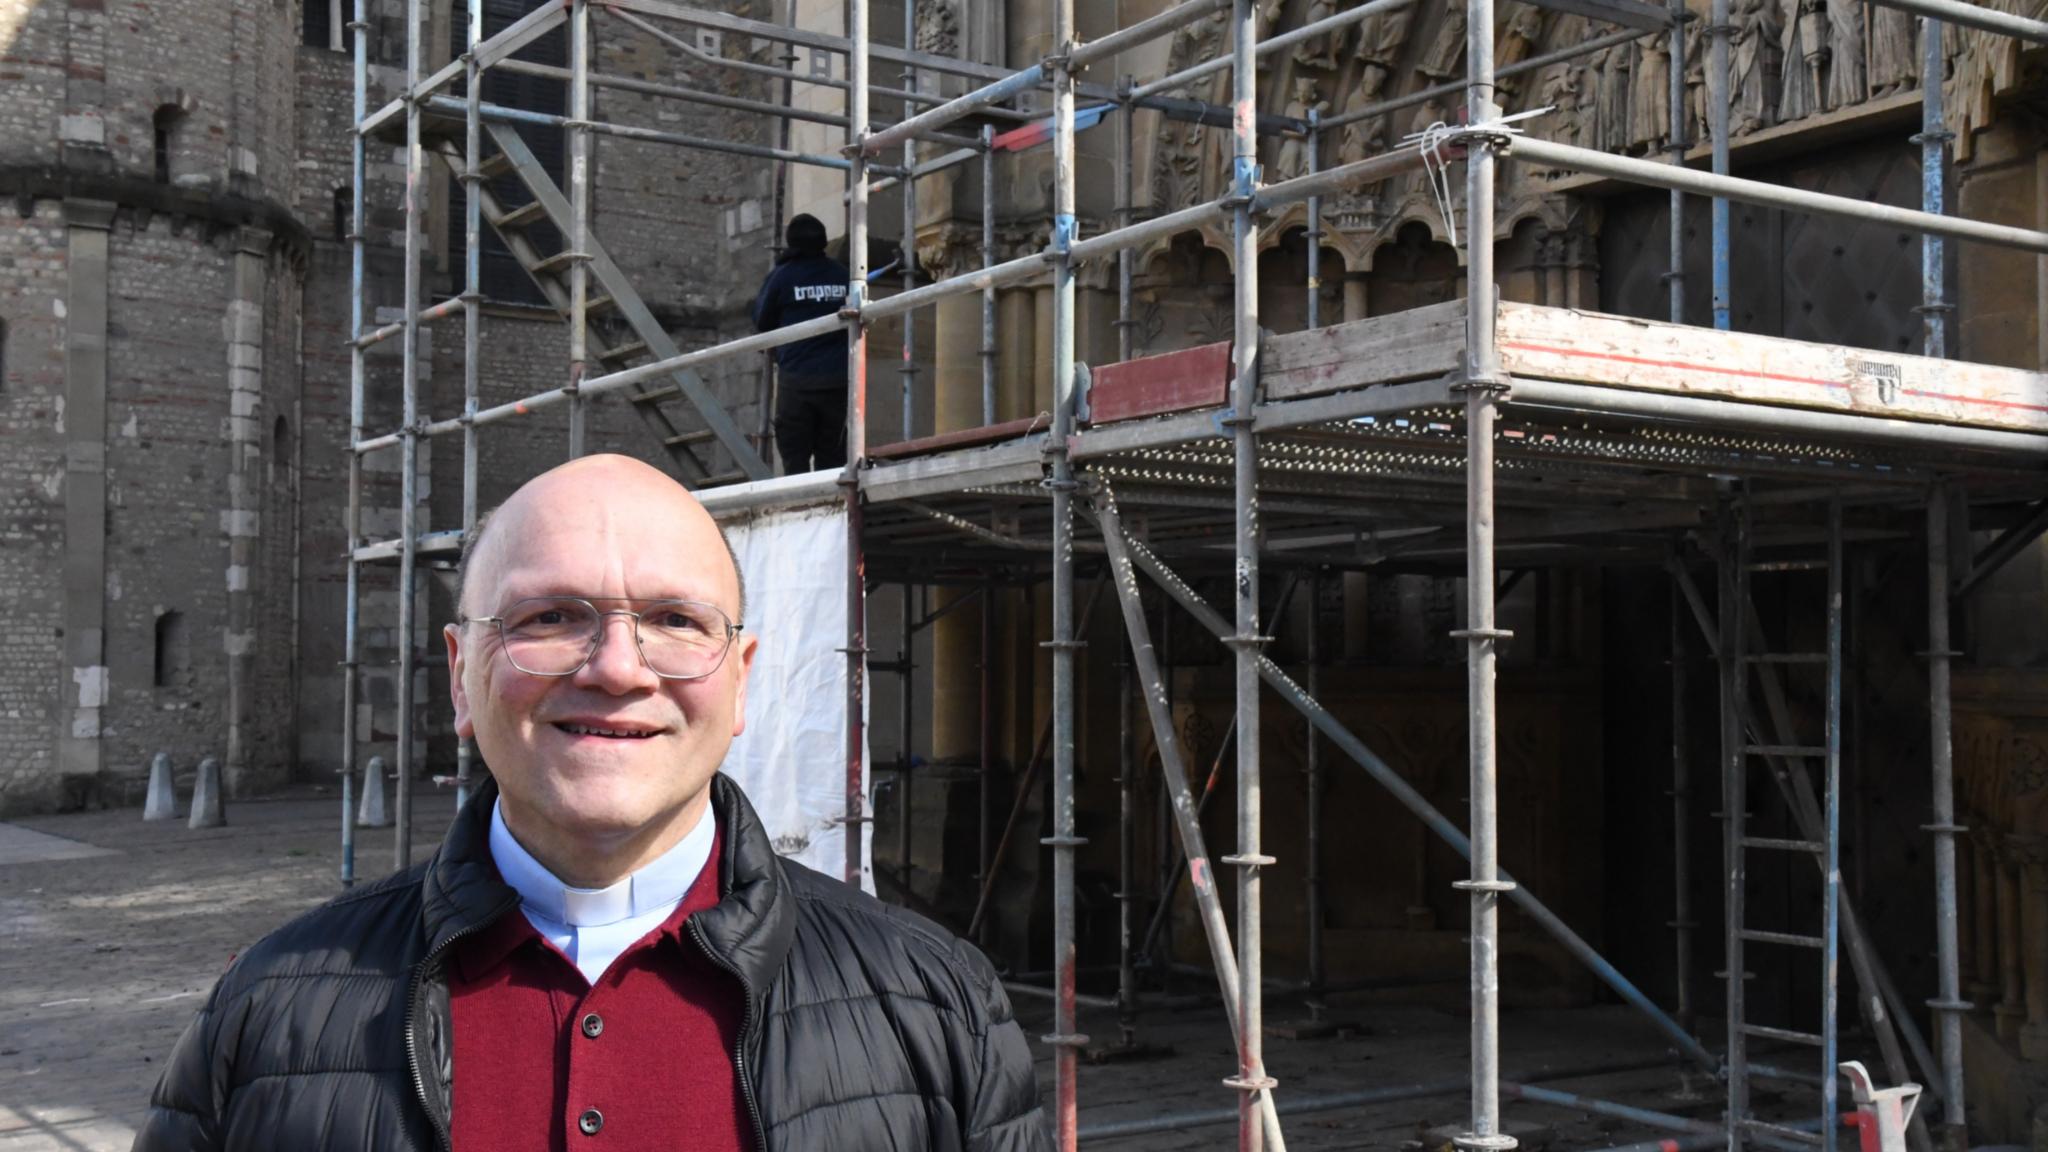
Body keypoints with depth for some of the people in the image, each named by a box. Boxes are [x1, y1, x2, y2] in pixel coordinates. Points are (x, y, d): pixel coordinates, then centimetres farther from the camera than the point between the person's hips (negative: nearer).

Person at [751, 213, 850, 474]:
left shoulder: (782, 275, -3)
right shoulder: (841, 274, 6)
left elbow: (762, 322, 7)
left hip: (797, 377, -3)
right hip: (839, 378, 3)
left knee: (795, 458, 1)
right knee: (833, 458, 7)